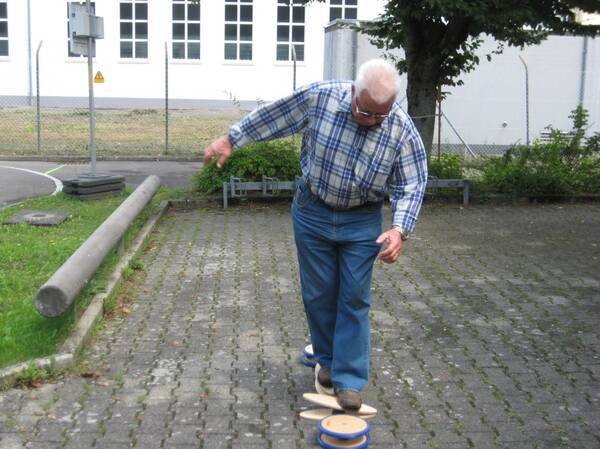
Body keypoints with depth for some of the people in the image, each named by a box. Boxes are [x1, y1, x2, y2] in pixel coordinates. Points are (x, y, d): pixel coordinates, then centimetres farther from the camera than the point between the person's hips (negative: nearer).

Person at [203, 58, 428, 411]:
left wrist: (400, 229, -28)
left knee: (354, 299, 0)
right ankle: (328, 361, 30)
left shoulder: (403, 130, -18)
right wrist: (231, 139, 3)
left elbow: (411, 187, -13)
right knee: (319, 293, 9)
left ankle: (349, 379, 9)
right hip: (313, 212, 1)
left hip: (362, 221, 0)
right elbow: (271, 117, -4)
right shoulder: (319, 97, -18)